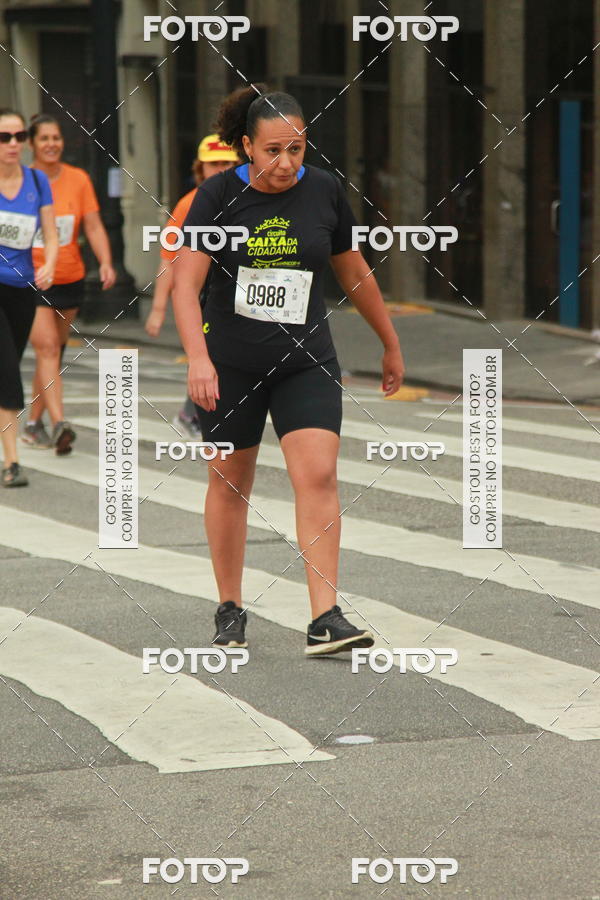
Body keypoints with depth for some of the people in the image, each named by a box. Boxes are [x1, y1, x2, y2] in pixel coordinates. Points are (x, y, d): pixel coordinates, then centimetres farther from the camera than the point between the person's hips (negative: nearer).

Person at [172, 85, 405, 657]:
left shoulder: (323, 191, 0)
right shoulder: (218, 196, -7)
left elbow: (354, 273, 14)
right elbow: (185, 282, -13)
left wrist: (391, 346, 21)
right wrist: (198, 356, -27)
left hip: (306, 362, 1)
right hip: (230, 363, -1)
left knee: (318, 476, -13)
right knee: (229, 481, 10)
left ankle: (325, 620, -15)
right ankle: (230, 611, 26)